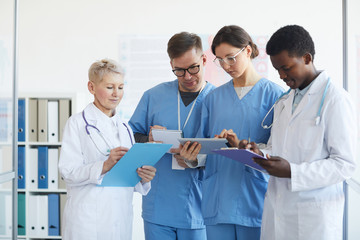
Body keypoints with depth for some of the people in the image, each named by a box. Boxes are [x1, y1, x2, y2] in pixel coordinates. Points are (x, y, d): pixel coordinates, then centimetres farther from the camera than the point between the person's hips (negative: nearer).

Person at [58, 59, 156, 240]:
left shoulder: (124, 128, 15)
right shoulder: (77, 123, -2)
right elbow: (68, 172, -11)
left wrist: (143, 178, -6)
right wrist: (104, 166, -25)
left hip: (121, 217, 5)